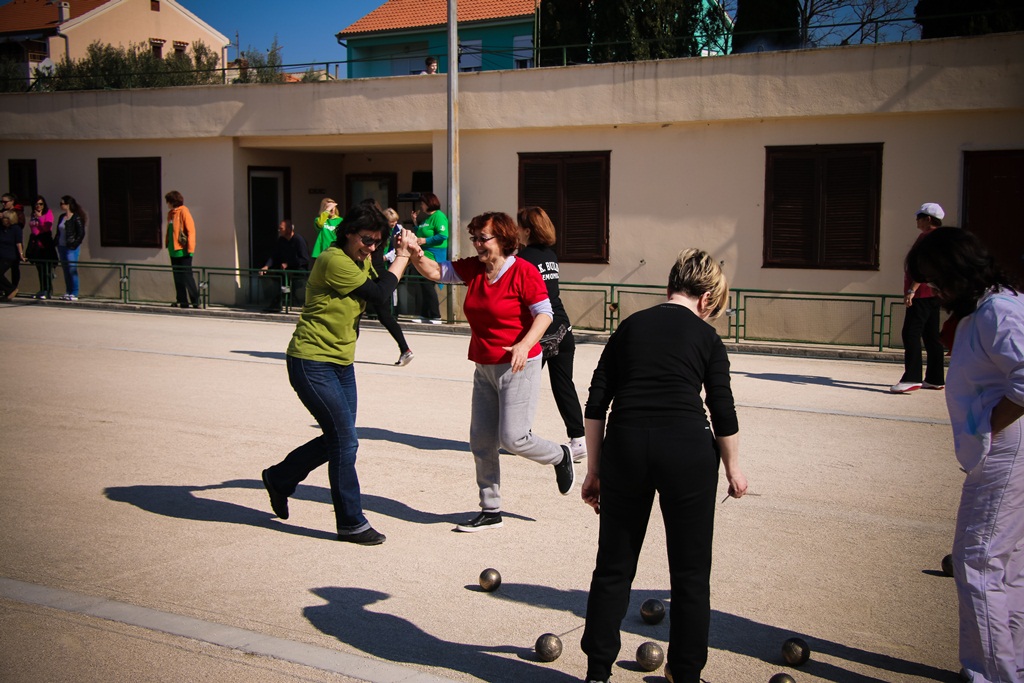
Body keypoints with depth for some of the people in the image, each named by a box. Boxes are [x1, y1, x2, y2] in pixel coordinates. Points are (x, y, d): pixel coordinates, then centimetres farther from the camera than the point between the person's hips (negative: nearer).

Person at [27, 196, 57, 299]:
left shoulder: (48, 213, -2)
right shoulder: (33, 215, 16)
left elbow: (47, 227, -15)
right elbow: (32, 229, 21)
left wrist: (39, 217, -15)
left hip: (45, 244, -7)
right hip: (35, 244, 7)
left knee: (47, 268, -9)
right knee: (39, 269, 8)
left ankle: (48, 291, -9)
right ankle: (42, 290, 12)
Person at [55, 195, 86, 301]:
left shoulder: (76, 217, -8)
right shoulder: (61, 217, 14)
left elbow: (81, 233, -10)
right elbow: (58, 232, 20)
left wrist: (75, 244, -15)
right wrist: (56, 243, 11)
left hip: (71, 248, -8)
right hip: (62, 247, 8)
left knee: (72, 270, -8)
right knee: (65, 271, 9)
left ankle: (74, 294, -6)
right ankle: (68, 292, 14)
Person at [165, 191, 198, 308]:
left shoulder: (183, 211, -9)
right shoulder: (171, 213, 15)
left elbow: (191, 230, -13)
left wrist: (190, 249, -17)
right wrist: (168, 245, 14)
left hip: (183, 251, -8)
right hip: (174, 250, 8)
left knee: (187, 276, -7)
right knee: (178, 277, 8)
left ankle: (195, 301, -2)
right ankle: (182, 301, 12)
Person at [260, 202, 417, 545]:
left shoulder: (362, 261, 10)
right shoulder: (334, 261, -20)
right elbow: (380, 294, -19)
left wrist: (405, 252, 1)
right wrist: (402, 257, -8)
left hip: (341, 362, 10)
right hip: (312, 363, -10)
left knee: (337, 440, 14)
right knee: (345, 442, -7)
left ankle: (279, 479, 36)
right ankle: (351, 523, 6)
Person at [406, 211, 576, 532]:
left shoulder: (523, 271, -12)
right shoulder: (473, 268, 7)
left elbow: (544, 313, -13)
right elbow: (436, 271, 7)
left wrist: (525, 344, -28)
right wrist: (416, 255, -14)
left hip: (518, 367, -7)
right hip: (484, 369, 7)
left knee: (513, 438, -10)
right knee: (481, 442, 7)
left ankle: (559, 456, 22)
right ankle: (491, 510, 20)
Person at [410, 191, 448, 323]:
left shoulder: (439, 216, -9)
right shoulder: (426, 218, 20)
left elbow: (443, 235, -21)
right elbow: (420, 235, 27)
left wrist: (425, 241, -18)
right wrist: (415, 222, 17)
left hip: (434, 256, -10)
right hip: (425, 256, 10)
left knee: (428, 285, -10)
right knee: (424, 285, 11)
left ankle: (435, 317, -6)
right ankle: (425, 315, 17)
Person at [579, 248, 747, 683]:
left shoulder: (630, 326, 13)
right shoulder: (706, 337, 6)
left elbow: (596, 405, 8)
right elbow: (723, 414, 5)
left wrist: (594, 470, 13)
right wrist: (733, 469, 19)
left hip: (625, 444, 2)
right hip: (687, 449, -2)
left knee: (613, 565, 14)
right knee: (690, 570, 13)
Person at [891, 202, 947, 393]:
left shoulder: (928, 237, -11)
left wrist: (912, 290, -24)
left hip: (922, 293, -11)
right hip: (933, 293, 11)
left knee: (911, 333, -14)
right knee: (931, 336, 12)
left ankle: (912, 378, -21)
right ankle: (935, 378, 15)